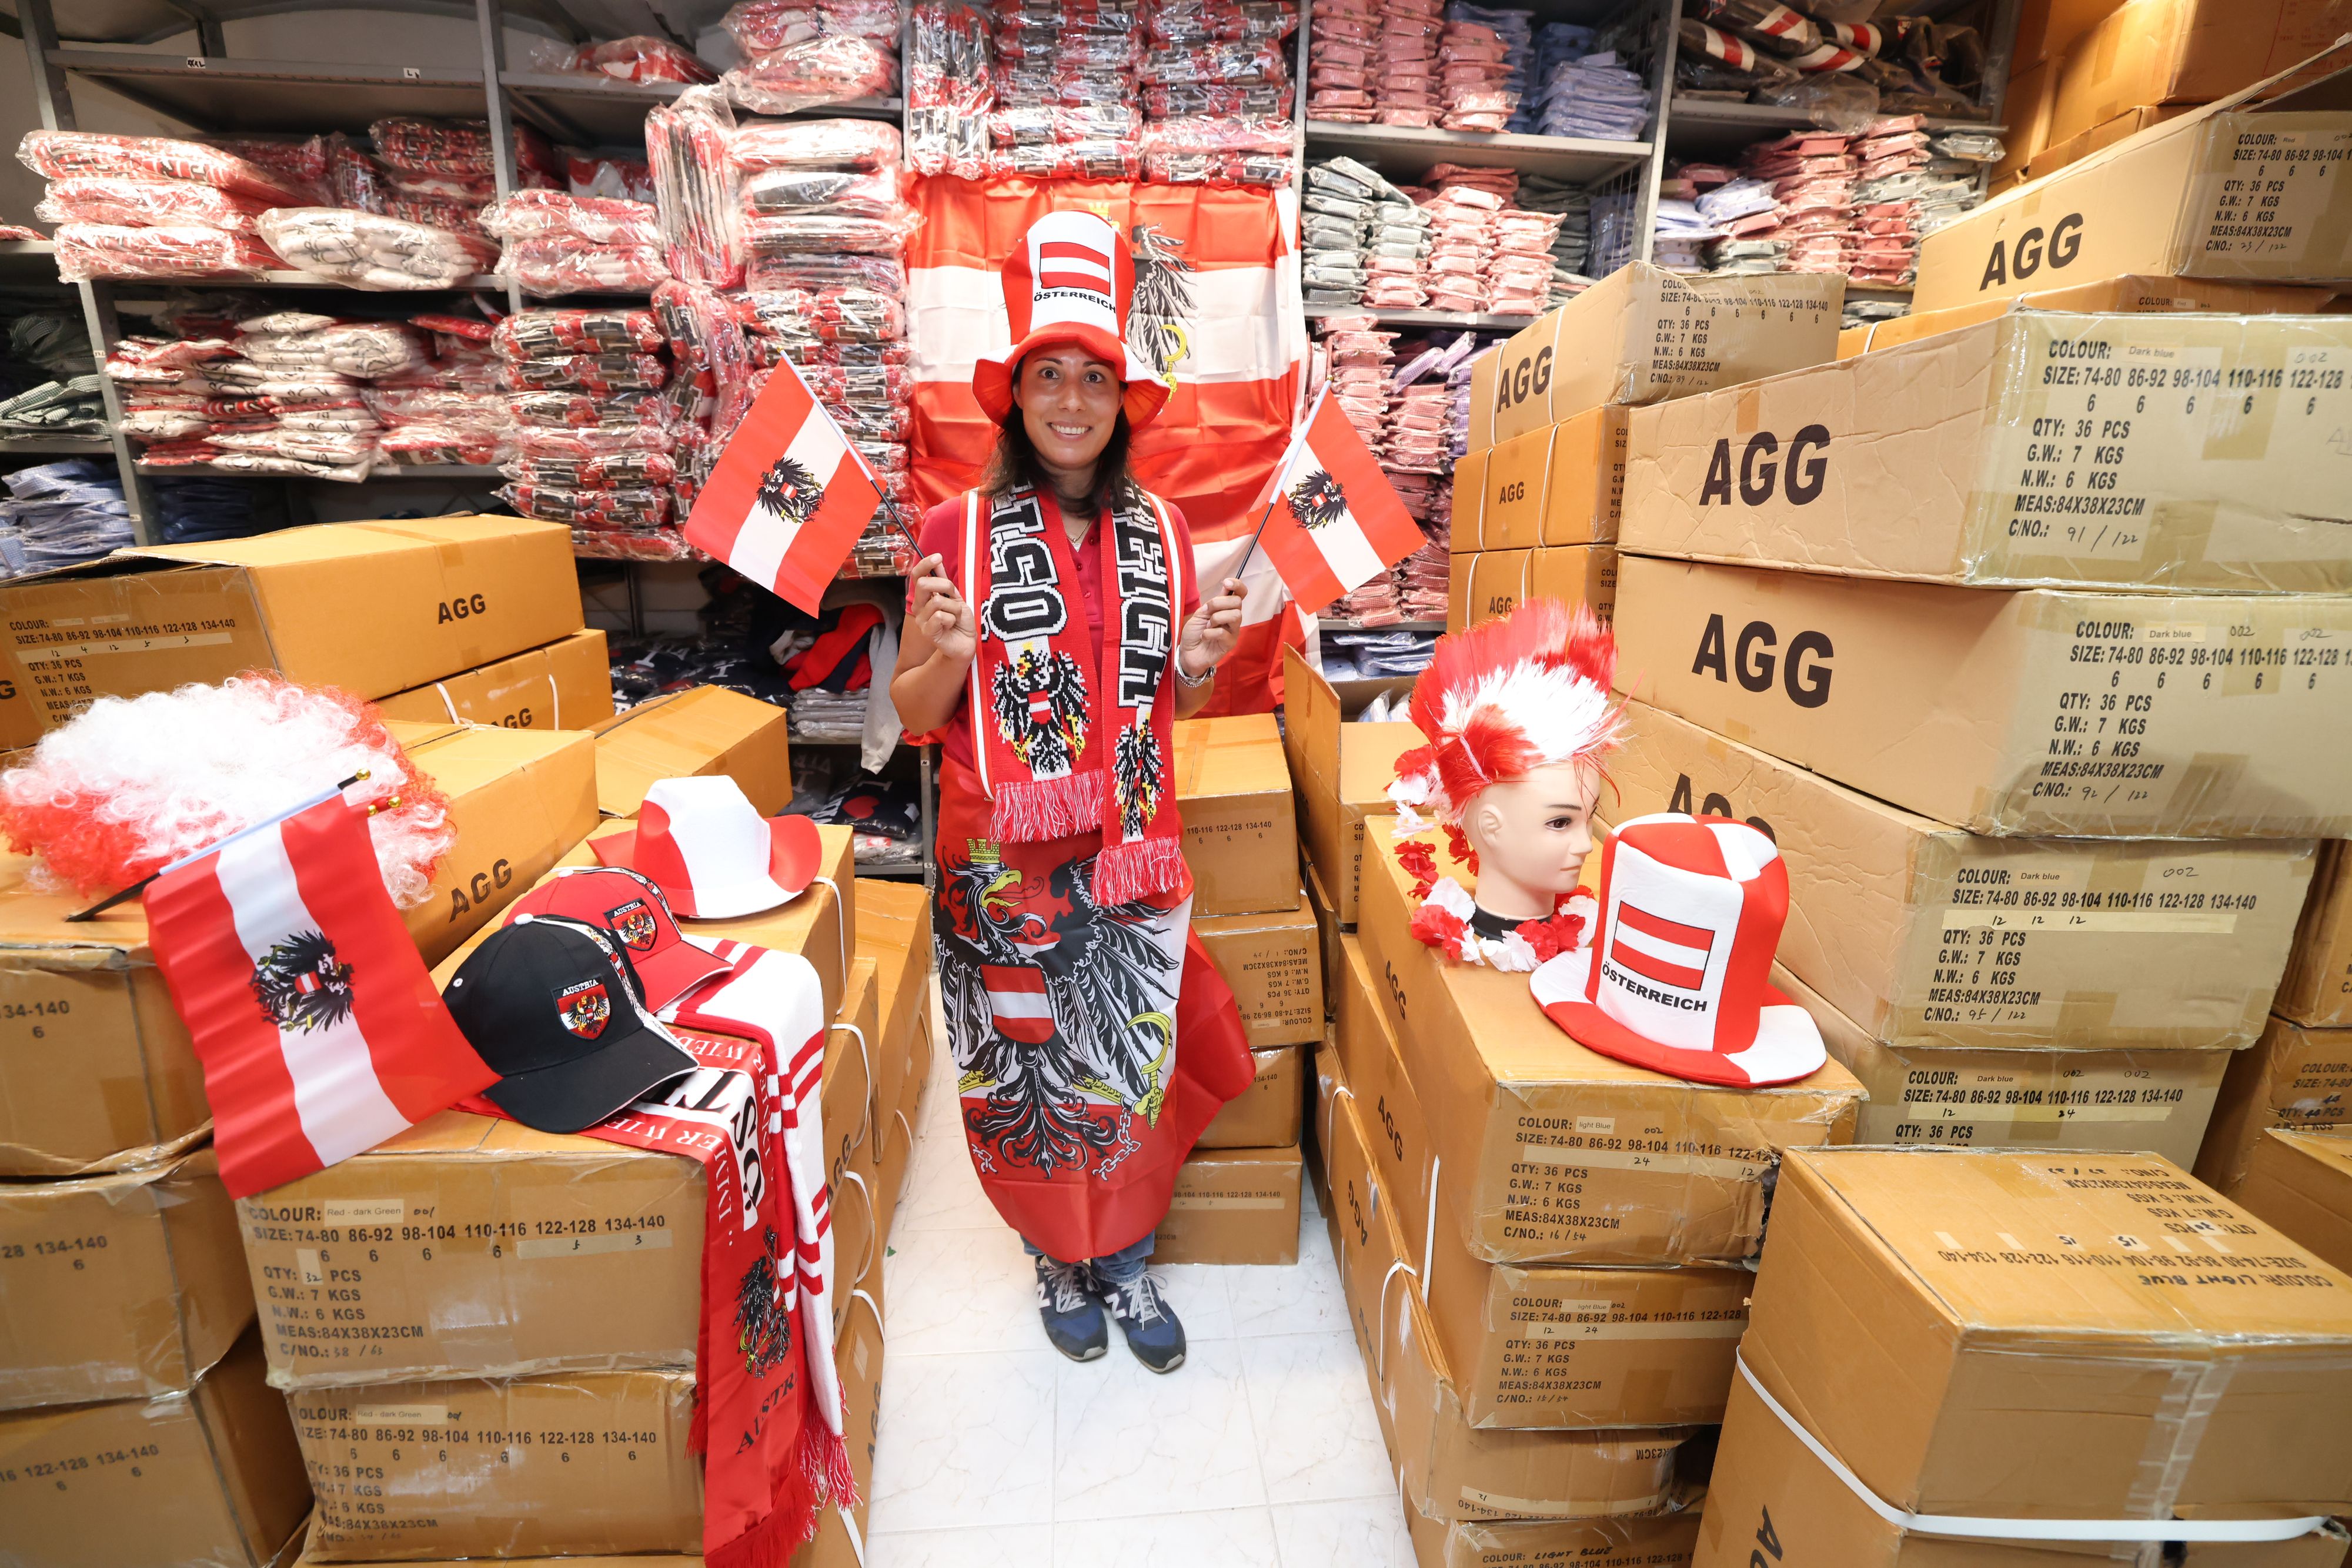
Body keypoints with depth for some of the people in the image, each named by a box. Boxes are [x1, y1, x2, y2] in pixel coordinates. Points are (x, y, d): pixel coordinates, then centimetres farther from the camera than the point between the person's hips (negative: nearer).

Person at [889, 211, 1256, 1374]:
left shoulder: (1162, 532, 5)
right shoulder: (958, 529, -5)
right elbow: (912, 712, 0)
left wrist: (1199, 661, -8)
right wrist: (950, 654, -20)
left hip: (1132, 855, 3)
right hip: (1002, 863, -2)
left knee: (1135, 1066, 13)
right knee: (1026, 1072, 13)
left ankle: (1125, 1265, 39)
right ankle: (1058, 1263, 41)